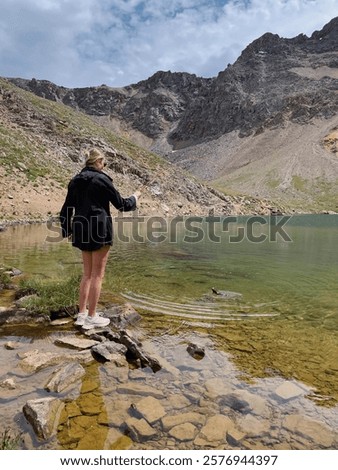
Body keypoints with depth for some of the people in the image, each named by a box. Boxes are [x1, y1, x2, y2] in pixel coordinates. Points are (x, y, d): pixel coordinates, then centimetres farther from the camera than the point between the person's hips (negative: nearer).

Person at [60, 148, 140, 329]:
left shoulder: (75, 181, 9)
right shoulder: (101, 179, -9)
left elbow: (65, 210, 11)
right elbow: (121, 205, -5)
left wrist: (67, 231, 22)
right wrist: (135, 197, 14)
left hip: (81, 230, 7)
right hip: (99, 229, -7)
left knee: (87, 273, 17)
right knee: (97, 275, 3)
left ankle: (82, 314, 21)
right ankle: (91, 317, 10)